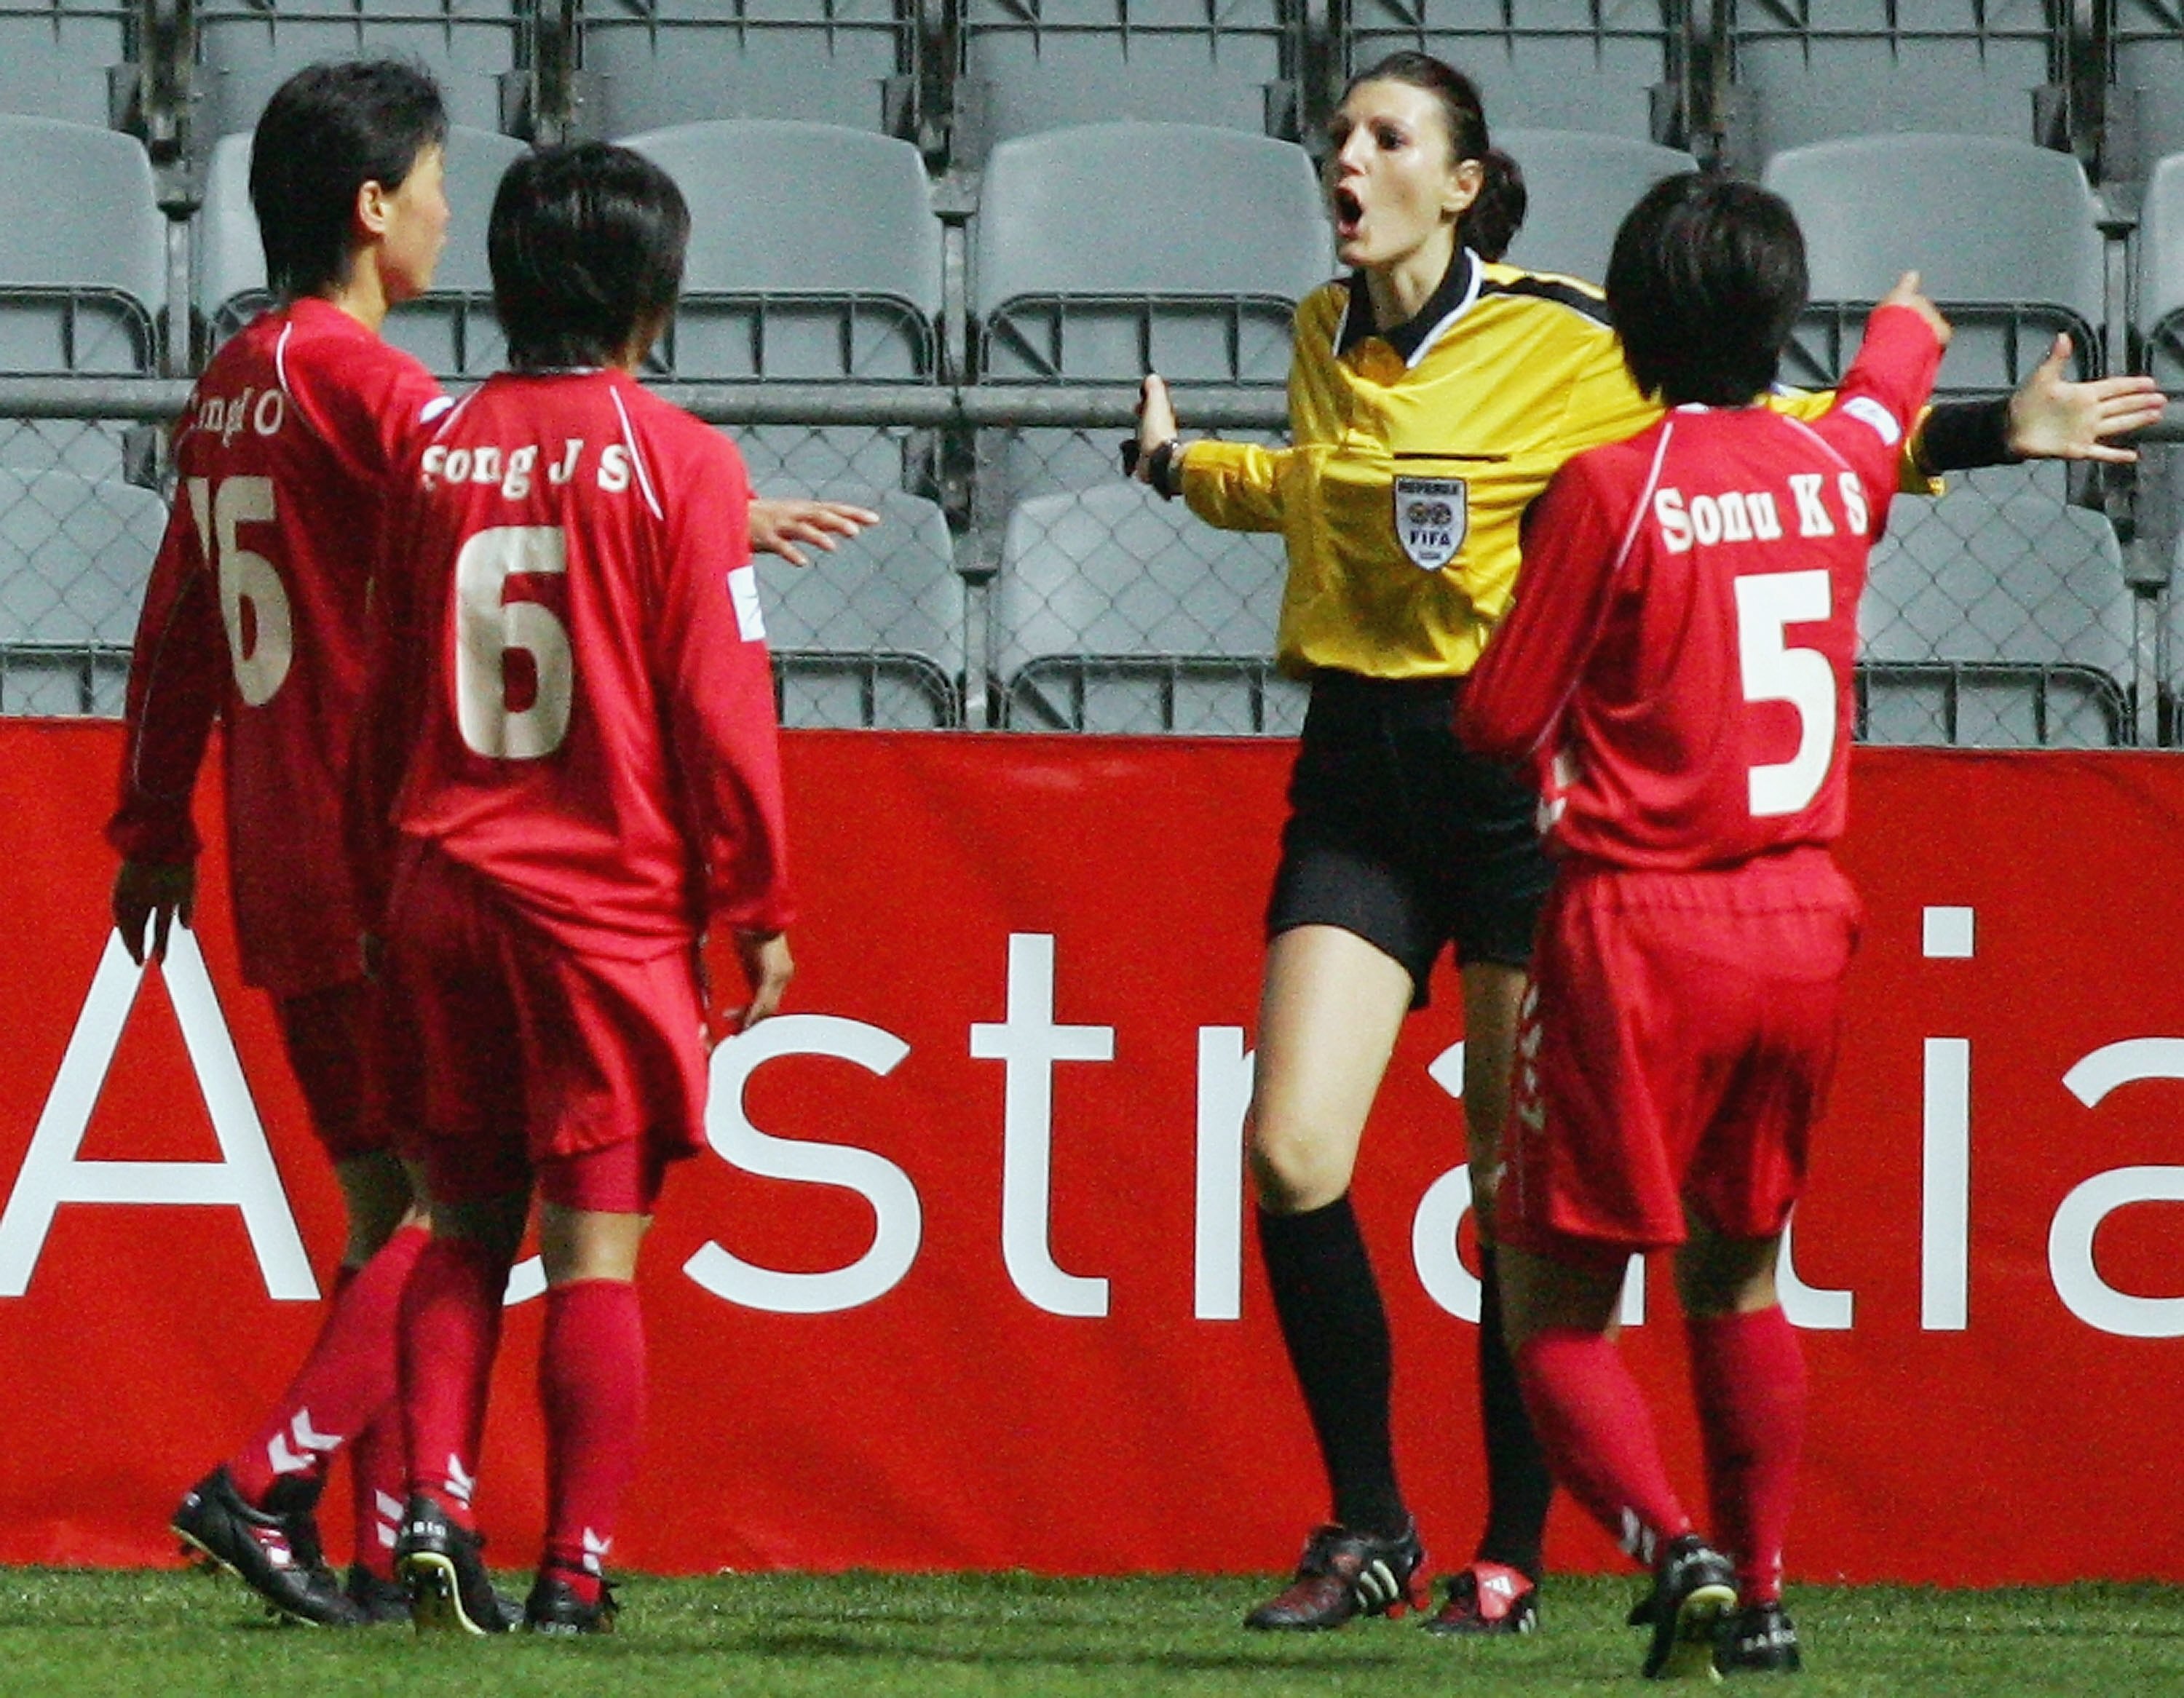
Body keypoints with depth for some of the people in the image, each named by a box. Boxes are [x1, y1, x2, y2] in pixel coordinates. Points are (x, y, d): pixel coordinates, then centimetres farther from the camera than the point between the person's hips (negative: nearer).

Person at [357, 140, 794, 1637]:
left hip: (445, 886, 4)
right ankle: (575, 1572, -4)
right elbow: (721, 705, -7)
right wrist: (756, 911, 1)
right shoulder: (678, 460, -7)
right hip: (613, 898, -4)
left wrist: (386, 893, 20)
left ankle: (435, 1503, -3)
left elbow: (387, 696, 11)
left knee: (470, 1228, 13)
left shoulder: (438, 456, 5)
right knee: (597, 1246, -1)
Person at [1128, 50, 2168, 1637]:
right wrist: (1184, 465, 40)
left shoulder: (1566, 341, -8)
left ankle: (1512, 1557, 11)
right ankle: (1368, 1531, 4)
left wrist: (1992, 430, -5)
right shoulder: (1327, 336, 8)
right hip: (1357, 777, 4)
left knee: (1518, 1183, 0)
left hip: (1519, 776, -4)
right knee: (1292, 1151, -9)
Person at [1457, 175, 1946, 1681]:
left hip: (1638, 933, -5)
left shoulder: (1612, 490, -12)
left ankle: (1675, 1549, -20)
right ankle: (1761, 1595, 18)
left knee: (1556, 1306, 3)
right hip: (1804, 925, 5)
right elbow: (1881, 406, 31)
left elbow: (1501, 721, -9)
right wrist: (1905, 332, 54)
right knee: (1740, 1275, 22)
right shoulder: (1837, 468, 4)